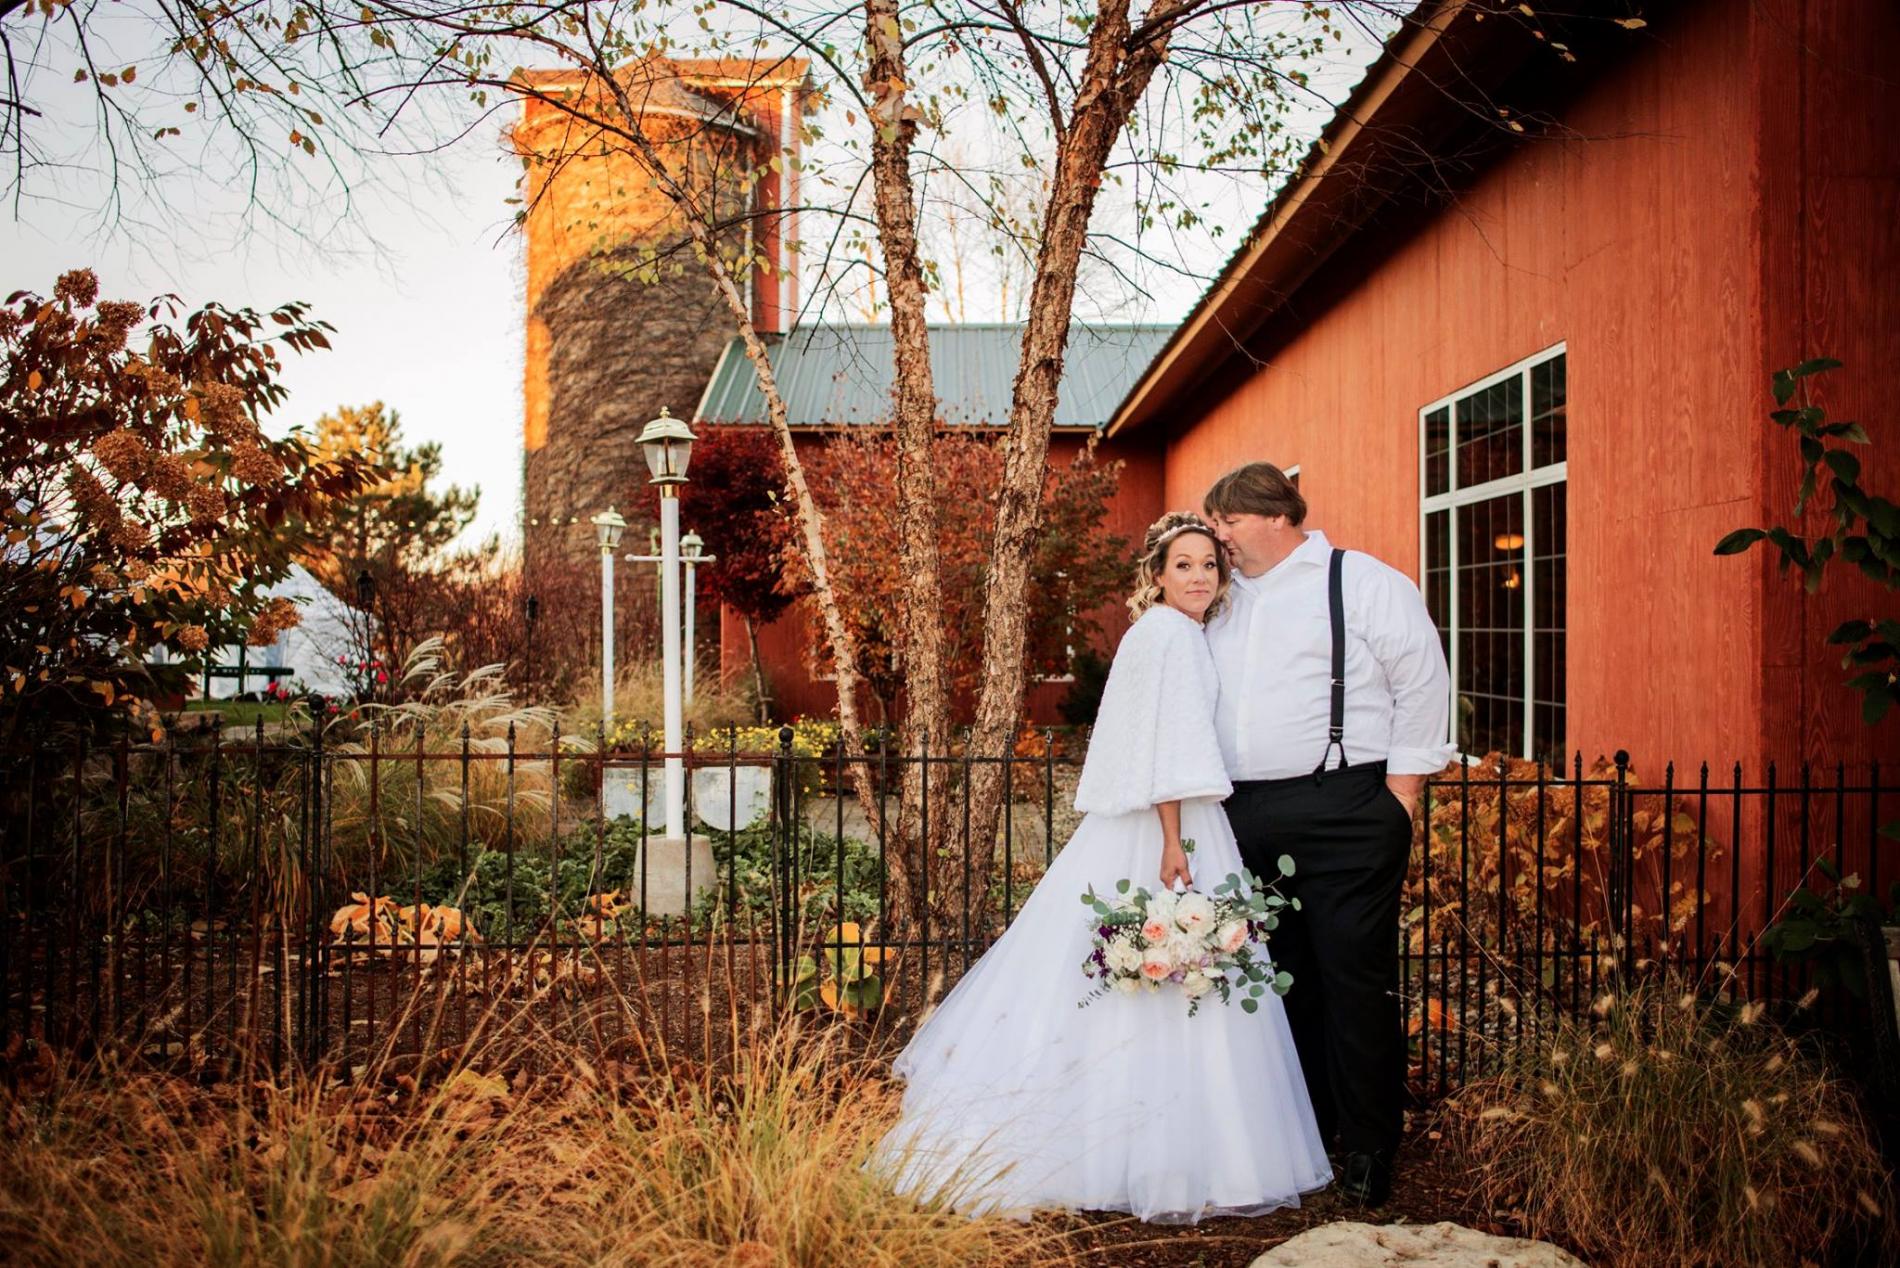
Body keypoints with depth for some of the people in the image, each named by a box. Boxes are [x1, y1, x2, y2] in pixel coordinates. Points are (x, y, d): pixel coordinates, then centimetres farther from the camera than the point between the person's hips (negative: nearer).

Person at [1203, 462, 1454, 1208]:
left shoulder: (1362, 583, 0)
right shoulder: (1225, 604, 17)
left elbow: (1423, 684, -3)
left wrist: (1401, 793, -7)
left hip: (1343, 812, -6)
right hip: (1248, 817, 6)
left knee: (1354, 978, -4)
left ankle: (1369, 1151, 9)